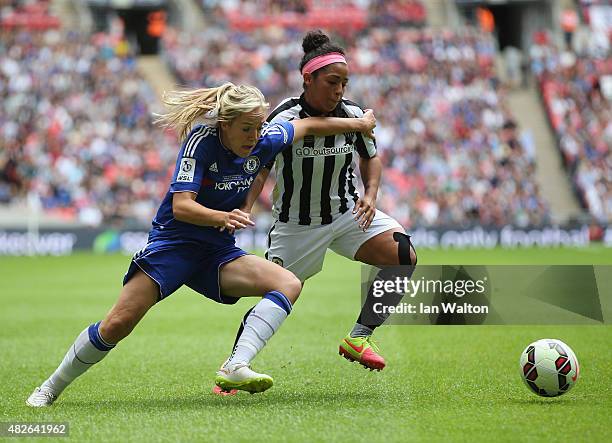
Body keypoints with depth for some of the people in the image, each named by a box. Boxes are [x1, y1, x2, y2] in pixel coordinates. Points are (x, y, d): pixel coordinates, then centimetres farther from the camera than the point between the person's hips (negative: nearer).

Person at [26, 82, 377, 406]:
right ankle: (51, 388, 5)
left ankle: (236, 368, -32)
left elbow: (309, 125, 15)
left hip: (219, 252, 5)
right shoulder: (201, 141, -19)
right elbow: (181, 206, -27)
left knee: (289, 284, -18)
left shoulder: (263, 141, -5)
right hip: (174, 243, -5)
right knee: (118, 325, -15)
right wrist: (222, 216, -43)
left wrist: (357, 124, 22)